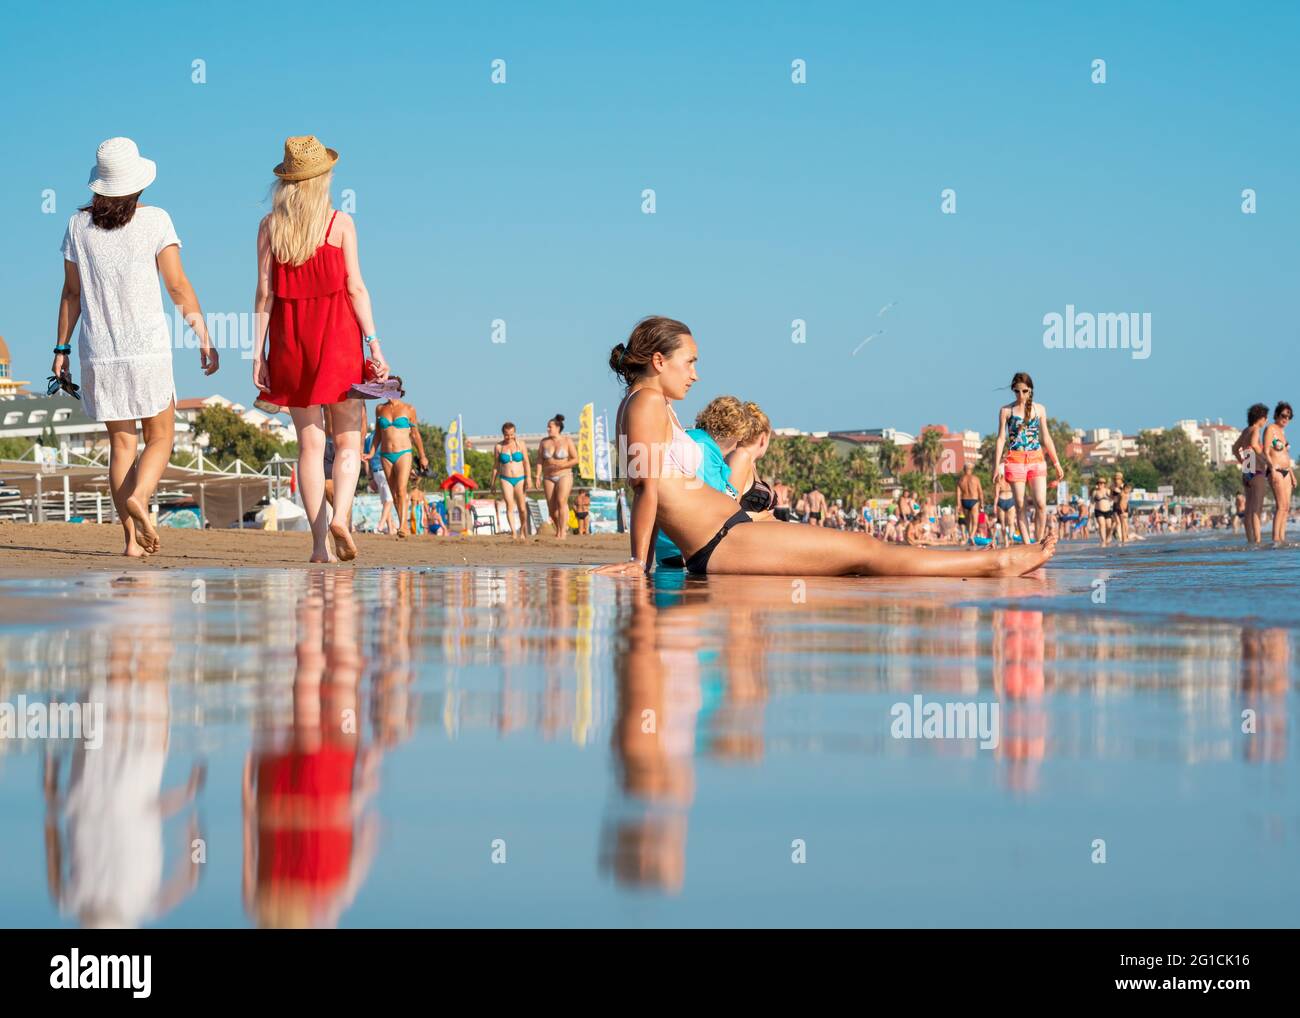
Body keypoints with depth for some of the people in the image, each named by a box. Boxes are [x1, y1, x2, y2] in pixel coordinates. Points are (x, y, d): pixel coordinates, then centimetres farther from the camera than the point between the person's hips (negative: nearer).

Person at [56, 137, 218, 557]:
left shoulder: (78, 224, 4)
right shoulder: (155, 220, -4)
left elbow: (71, 293, 7)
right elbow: (178, 286, -6)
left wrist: (61, 349, 13)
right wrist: (204, 339, -3)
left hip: (98, 352, 3)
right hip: (147, 349, -3)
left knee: (121, 444, 9)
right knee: (159, 437, 8)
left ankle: (132, 538, 2)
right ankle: (138, 498, -20)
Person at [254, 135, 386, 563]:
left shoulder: (269, 226, 3)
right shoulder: (340, 222, -2)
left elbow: (265, 293, 1)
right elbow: (355, 287, -6)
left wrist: (258, 353, 3)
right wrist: (373, 343, -4)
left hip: (289, 336, 2)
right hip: (336, 335, -2)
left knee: (310, 442, 6)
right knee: (348, 439, 4)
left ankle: (320, 540, 0)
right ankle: (340, 515, -20)